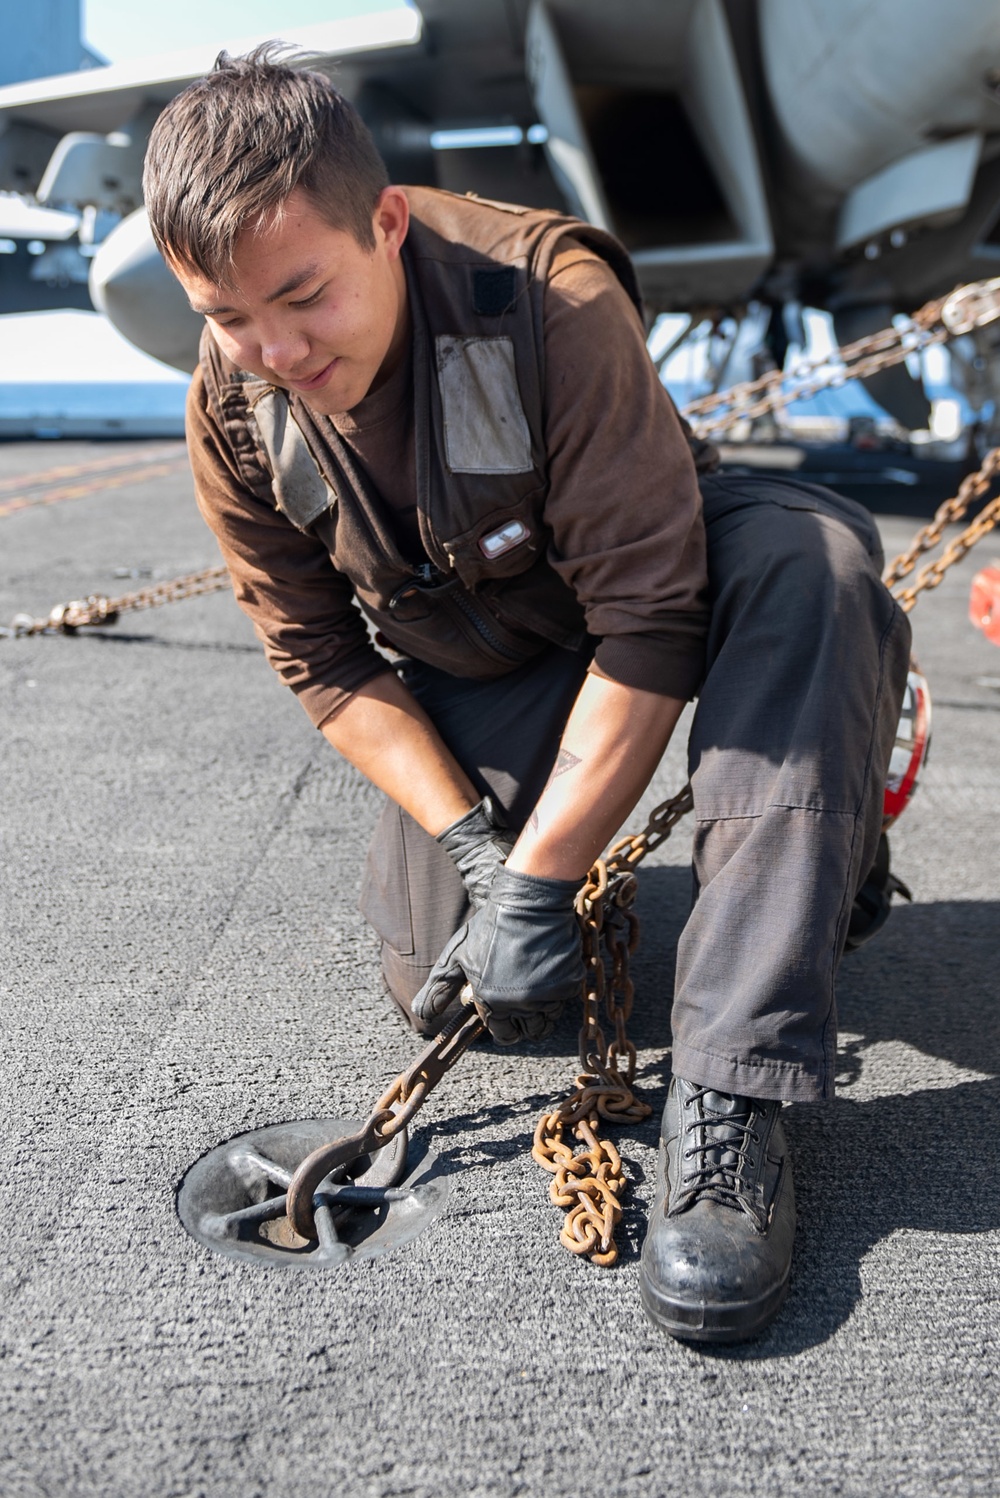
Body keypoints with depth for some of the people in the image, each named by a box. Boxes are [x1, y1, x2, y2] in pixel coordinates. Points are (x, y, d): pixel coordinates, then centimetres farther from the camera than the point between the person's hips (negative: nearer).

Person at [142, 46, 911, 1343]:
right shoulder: (230, 412, -15)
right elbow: (324, 659, -8)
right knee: (446, 987, -14)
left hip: (662, 572, -2)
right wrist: (471, 840, -20)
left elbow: (649, 617, -31)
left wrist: (537, 882, -30)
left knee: (811, 557, -37)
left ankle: (728, 1103, -39)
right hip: (473, 671, 3)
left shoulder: (553, 301, -30)